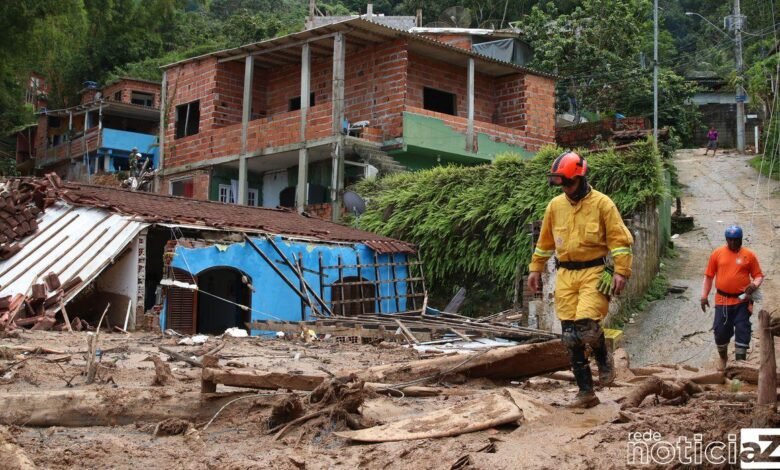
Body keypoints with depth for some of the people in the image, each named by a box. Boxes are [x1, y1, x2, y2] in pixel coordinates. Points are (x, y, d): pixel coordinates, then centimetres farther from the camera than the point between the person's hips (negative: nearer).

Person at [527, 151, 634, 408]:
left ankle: (603, 358, 14)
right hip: (565, 275, 5)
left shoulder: (602, 203, -4)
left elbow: (619, 240, -6)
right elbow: (545, 241, 19)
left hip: (594, 272, -5)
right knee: (571, 337, 0)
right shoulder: (555, 206, 10)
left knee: (587, 325, -20)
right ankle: (586, 392, 9)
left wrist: (621, 271, -13)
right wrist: (536, 269, 19)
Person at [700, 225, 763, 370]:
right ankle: (723, 357, 28)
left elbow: (758, 275, 4)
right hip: (722, 300, 1)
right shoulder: (717, 253, 1)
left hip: (742, 301, -1)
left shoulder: (749, 255, -1)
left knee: (742, 330, -2)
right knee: (721, 330, 4)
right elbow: (709, 276, 6)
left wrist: (755, 284, -18)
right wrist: (704, 296, 2)